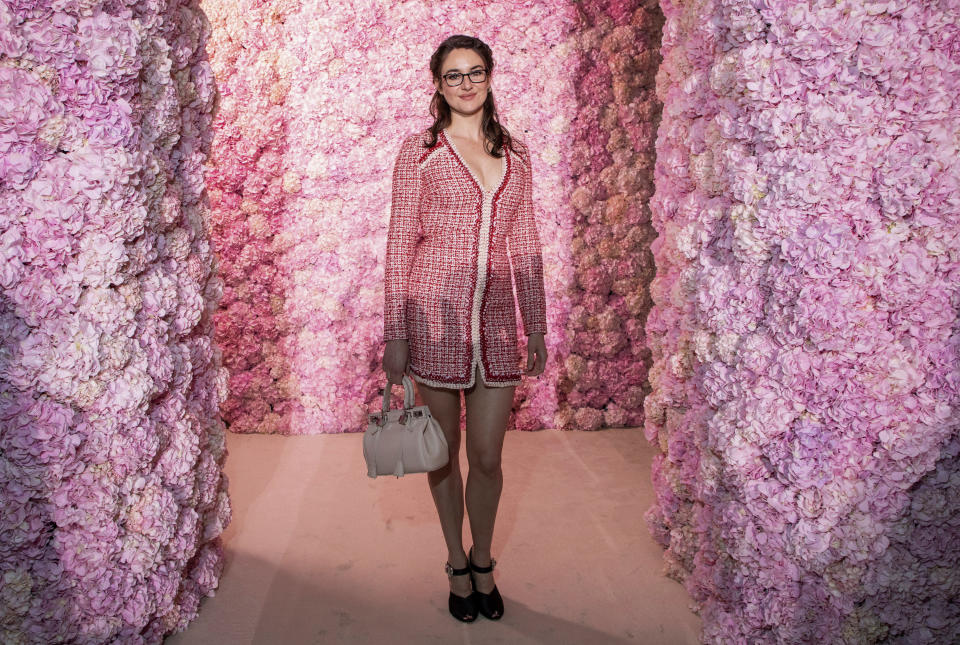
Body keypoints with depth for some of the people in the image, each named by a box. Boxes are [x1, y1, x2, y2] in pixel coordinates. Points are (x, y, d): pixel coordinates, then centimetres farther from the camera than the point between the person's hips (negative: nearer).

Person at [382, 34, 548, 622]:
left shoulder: (515, 153, 10)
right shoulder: (420, 148, 0)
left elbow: (525, 246, 12)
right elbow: (400, 242, -2)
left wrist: (537, 327, 10)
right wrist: (396, 334, -6)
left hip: (496, 320, 2)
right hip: (435, 317, -2)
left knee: (488, 458, 7)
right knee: (444, 452, 11)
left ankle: (484, 561, 32)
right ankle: (457, 563, 33)